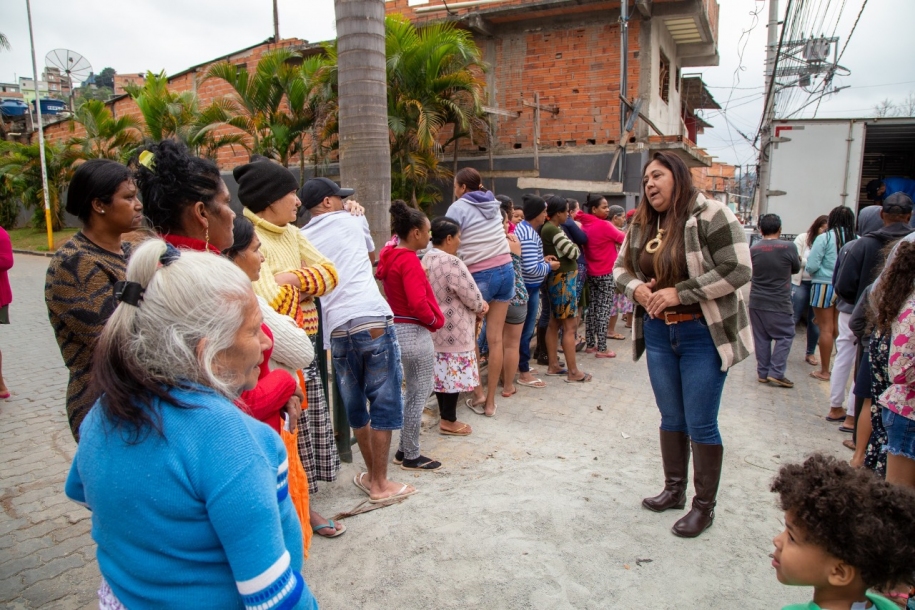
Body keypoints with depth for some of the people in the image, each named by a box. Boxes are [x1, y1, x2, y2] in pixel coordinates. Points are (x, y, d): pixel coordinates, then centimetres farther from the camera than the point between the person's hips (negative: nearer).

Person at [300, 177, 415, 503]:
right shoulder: (352, 221, 9)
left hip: (336, 330, 4)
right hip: (373, 321, -4)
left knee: (355, 408, 17)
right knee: (384, 404, 5)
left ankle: (372, 475, 30)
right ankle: (380, 484, 11)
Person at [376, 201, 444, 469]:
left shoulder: (391, 257, 8)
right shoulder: (409, 260, -19)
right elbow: (418, 303, -26)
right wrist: (435, 320, -10)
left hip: (398, 329, 10)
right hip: (414, 332, -10)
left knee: (413, 391, 20)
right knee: (419, 394, 3)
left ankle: (404, 449, 28)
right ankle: (411, 456, 15)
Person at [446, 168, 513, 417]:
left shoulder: (458, 207, -4)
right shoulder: (493, 204, 16)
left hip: (479, 275, -6)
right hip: (505, 270, 6)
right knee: (495, 338, 6)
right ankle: (491, 400, 11)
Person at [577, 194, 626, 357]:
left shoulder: (584, 226, 3)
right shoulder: (605, 225, -16)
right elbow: (624, 239, -5)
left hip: (591, 273, 7)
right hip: (607, 274, -7)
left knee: (592, 309, 12)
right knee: (604, 310, -3)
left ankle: (590, 344, 18)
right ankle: (601, 348, 0)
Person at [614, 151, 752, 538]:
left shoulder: (710, 216, -13)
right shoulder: (641, 225, 6)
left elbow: (738, 270, -19)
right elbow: (620, 267, 14)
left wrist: (679, 293, -21)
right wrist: (637, 288, -9)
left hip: (703, 333, -6)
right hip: (658, 332, 6)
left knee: (700, 424, 2)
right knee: (671, 418, 17)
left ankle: (704, 506, 19)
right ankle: (674, 489, 34)